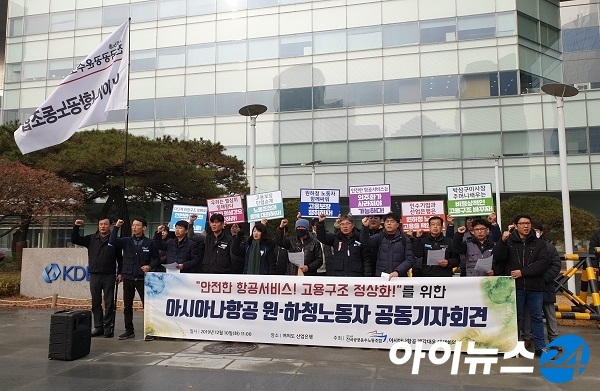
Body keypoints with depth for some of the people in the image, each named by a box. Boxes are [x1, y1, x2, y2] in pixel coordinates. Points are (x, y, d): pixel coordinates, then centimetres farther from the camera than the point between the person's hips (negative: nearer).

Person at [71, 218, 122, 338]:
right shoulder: (91, 239, 9)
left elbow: (120, 258, 3)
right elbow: (74, 240, 8)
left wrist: (120, 273, -3)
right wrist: (76, 227, -5)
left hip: (109, 276, -3)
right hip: (94, 275, 3)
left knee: (109, 303, 1)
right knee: (96, 303, 9)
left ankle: (109, 328, 8)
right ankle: (98, 327, 18)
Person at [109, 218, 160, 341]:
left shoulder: (149, 242, 0)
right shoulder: (126, 241, 6)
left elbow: (156, 258, 5)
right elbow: (112, 241, -10)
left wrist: (150, 266, -13)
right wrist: (116, 227, -11)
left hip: (142, 278, -3)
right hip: (128, 277, 3)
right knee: (127, 305, 9)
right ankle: (129, 330, 21)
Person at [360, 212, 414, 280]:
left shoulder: (405, 240, 3)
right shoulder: (379, 237, 6)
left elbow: (409, 259, -3)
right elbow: (365, 241, -11)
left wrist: (397, 271, -17)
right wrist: (365, 227, -28)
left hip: (399, 277, 0)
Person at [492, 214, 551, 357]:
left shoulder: (539, 243, 4)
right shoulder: (509, 242, 2)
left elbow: (544, 262, -7)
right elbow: (498, 257, -11)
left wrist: (523, 272, -15)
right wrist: (503, 241, -26)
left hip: (535, 286, 1)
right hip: (515, 286, -1)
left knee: (536, 317, 10)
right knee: (516, 317, 9)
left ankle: (540, 347, 18)